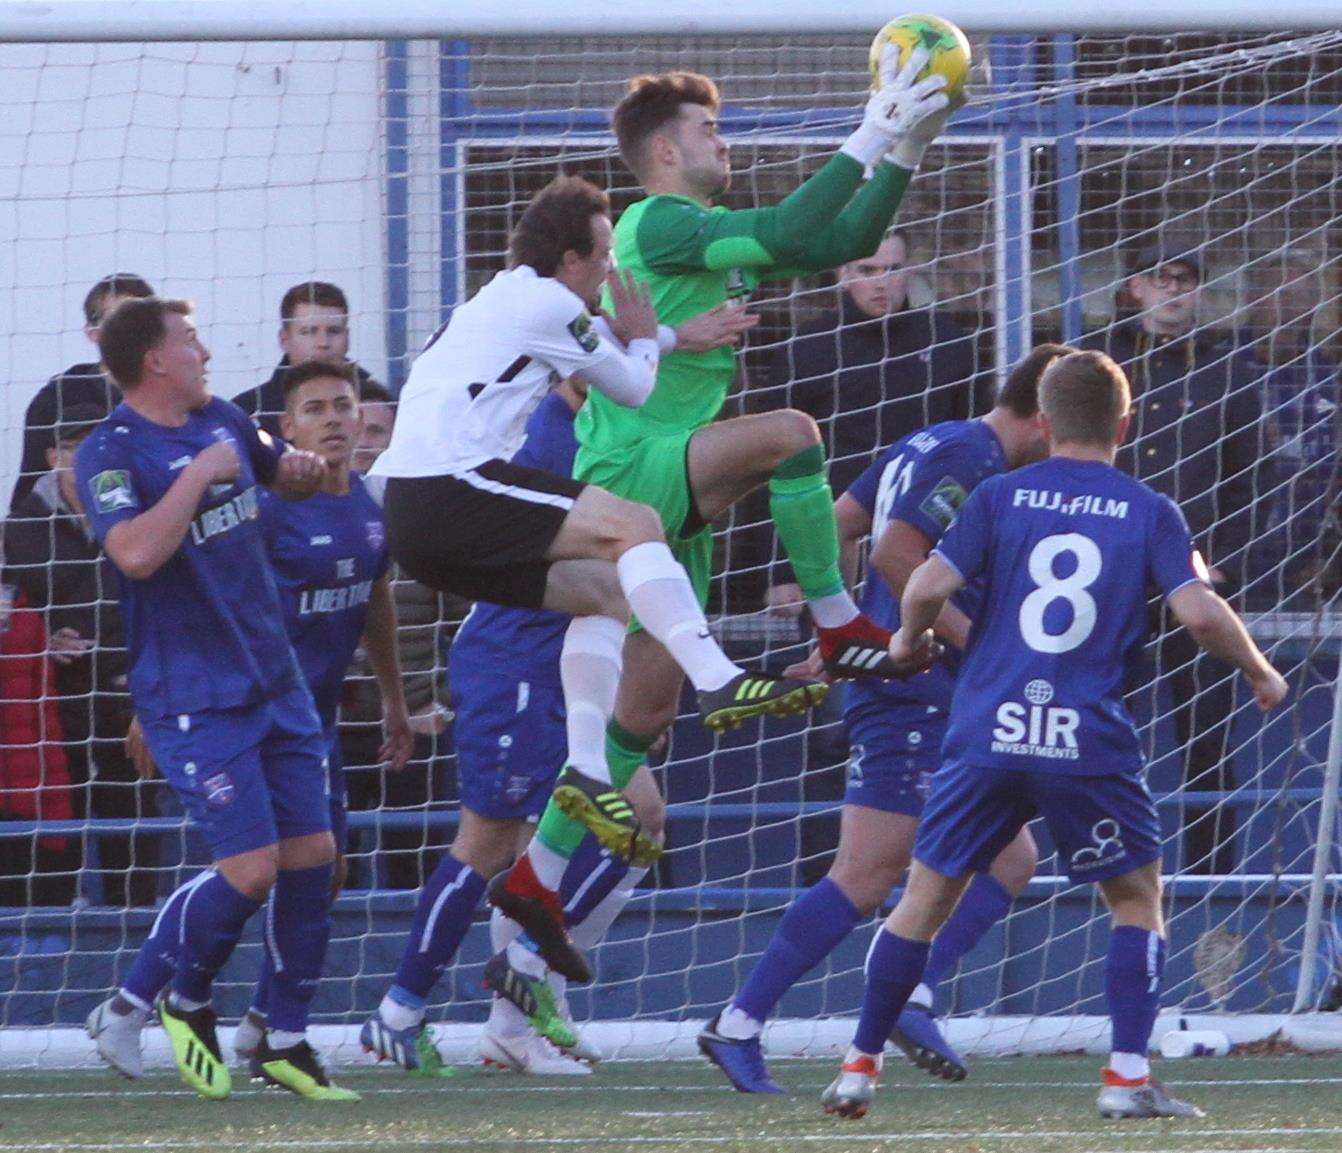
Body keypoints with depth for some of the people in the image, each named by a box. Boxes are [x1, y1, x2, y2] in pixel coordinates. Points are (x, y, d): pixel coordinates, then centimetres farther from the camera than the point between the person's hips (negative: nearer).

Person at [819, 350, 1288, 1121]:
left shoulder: (1001, 496, 6)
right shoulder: (1150, 512, 4)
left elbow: (930, 587, -4)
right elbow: (1200, 611, -7)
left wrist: (911, 637, 17)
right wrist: (1260, 673, 9)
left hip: (987, 736, 1)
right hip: (1091, 742, -1)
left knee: (927, 897, 13)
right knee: (1138, 898, 13)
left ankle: (861, 1067, 15)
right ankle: (1129, 1076, 1)